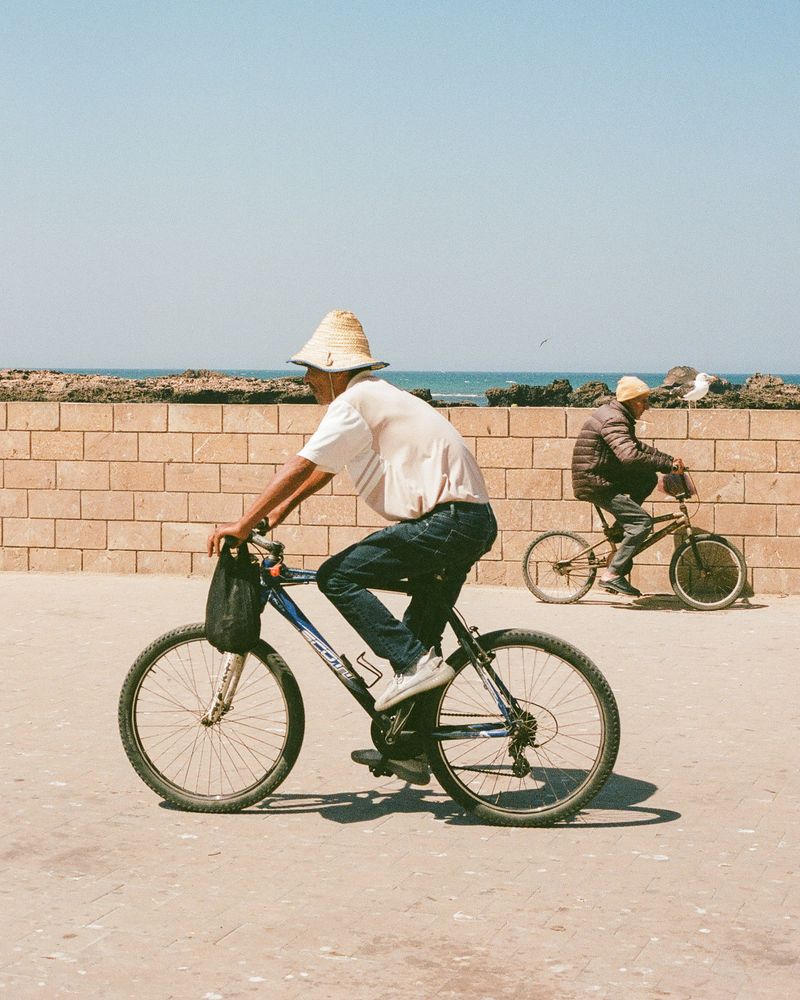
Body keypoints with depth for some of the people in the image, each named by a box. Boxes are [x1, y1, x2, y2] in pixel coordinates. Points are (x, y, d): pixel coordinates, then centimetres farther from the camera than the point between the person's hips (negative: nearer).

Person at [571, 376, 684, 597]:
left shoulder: (618, 416, 14)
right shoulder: (613, 421, -20)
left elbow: (638, 447, 21)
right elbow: (630, 457, -34)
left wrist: (670, 460, 9)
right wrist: (669, 464, -30)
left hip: (601, 478, 10)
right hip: (594, 485, -10)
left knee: (648, 479, 9)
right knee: (643, 521, -14)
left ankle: (623, 525, 11)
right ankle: (612, 574, -13)